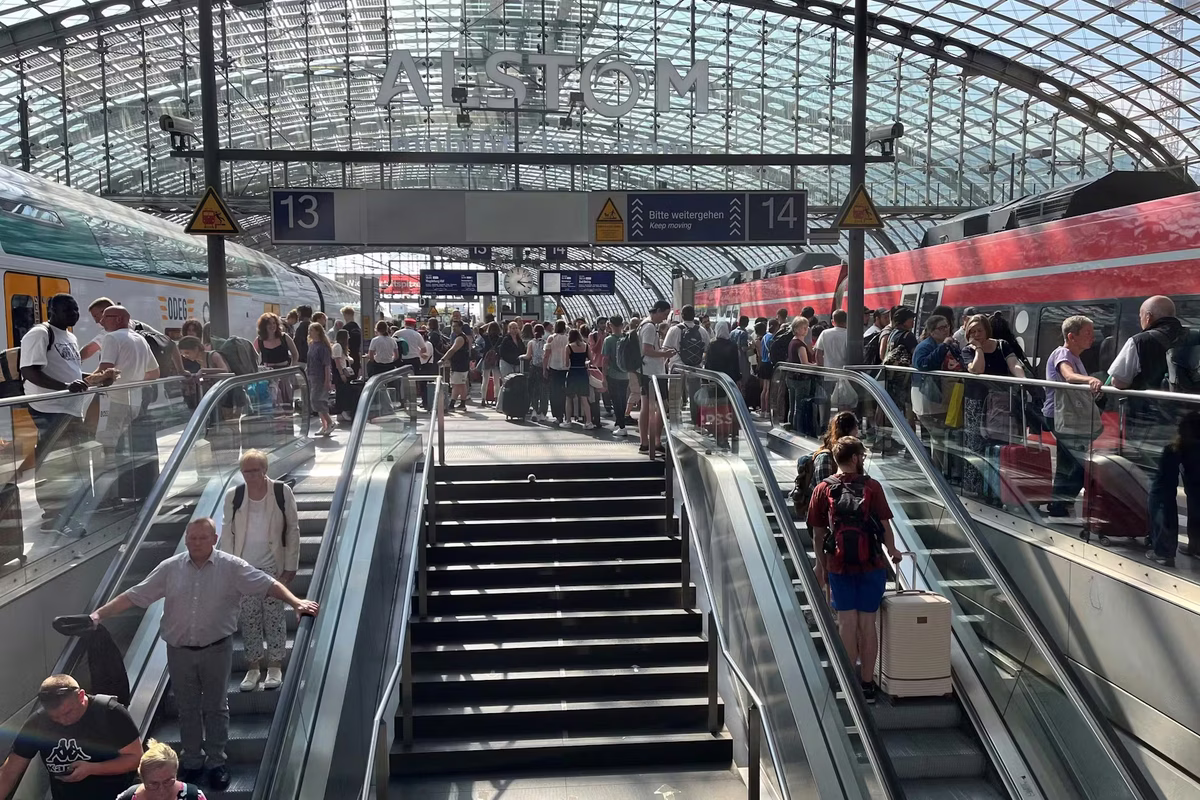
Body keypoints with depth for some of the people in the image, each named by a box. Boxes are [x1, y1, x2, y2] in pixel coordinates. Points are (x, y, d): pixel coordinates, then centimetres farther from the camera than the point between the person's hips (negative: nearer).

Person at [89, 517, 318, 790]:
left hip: (217, 649, -2)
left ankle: (216, 761, 26)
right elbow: (134, 596, 0)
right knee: (187, 708, 15)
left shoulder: (231, 567, -10)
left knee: (215, 707, 11)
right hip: (180, 651, 2)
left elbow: (268, 584, -14)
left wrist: (296, 602, -27)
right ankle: (192, 761, 31)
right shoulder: (170, 568, -3)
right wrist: (99, 614, -8)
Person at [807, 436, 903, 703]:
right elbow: (885, 525, -5)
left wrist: (820, 565, 13)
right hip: (871, 564, -1)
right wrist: (893, 551, 14)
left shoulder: (823, 489, -1)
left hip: (839, 566, 1)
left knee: (847, 624, 7)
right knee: (867, 623, 7)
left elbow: (818, 534, 2)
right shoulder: (871, 486, -6)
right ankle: (867, 684, 14)